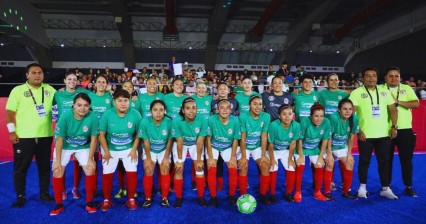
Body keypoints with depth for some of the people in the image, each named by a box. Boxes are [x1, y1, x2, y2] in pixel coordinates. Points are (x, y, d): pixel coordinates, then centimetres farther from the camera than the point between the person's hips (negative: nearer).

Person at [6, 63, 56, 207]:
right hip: (23, 136, -2)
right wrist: (12, 131, -7)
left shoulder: (50, 90, 7)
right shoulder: (18, 90, -1)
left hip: (45, 136, 3)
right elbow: (10, 112, -2)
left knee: (45, 167, 11)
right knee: (20, 168, 6)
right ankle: (20, 196, 20)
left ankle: (44, 193, 25)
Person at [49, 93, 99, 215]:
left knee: (90, 170, -13)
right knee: (57, 171, -9)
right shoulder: (65, 116, -27)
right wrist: (57, 161, -14)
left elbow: (93, 139, -16)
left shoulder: (93, 117, -27)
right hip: (64, 147, 0)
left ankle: (89, 202, 6)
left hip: (83, 147, 0)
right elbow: (59, 139, -18)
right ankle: (59, 204, 11)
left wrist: (90, 159, -13)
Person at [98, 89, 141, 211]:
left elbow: (138, 134, -8)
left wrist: (134, 150, -8)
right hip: (111, 149, 0)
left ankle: (131, 199, 15)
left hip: (129, 149, 0)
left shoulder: (135, 114, -18)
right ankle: (106, 200, 23)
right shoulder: (107, 114, -18)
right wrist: (106, 152, -10)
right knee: (107, 174, 2)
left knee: (132, 173, -5)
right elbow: (102, 135, -10)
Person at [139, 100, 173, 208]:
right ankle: (148, 198, 8)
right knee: (148, 172, -9)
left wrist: (166, 157, -10)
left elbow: (169, 141, -14)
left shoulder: (169, 122, -27)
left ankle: (164, 198, 9)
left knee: (165, 172, -7)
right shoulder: (145, 122, -27)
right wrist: (148, 158, -11)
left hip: (164, 150, 0)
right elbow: (146, 142, -16)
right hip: (149, 150, 0)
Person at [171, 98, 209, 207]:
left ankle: (201, 197, 11)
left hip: (195, 145, 1)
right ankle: (179, 197, 12)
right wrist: (179, 160, -15)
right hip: (181, 144, 0)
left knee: (199, 168, -6)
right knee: (179, 169, -6)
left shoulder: (202, 120, -31)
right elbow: (180, 142, -22)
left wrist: (199, 160, -14)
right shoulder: (177, 121, -32)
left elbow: (199, 142, -22)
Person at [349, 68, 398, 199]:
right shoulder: (357, 93, -4)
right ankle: (362, 187, 20)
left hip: (384, 134, 4)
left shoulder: (385, 92, 10)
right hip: (365, 135, -3)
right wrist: (358, 130, -14)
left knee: (384, 161, 8)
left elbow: (393, 110, 10)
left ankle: (385, 188, 19)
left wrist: (394, 126, -2)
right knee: (364, 162, 7)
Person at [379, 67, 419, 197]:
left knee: (406, 159, 6)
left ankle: (408, 186, 19)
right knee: (387, 159, 9)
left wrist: (397, 102, -14)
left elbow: (416, 104, -8)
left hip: (405, 130, 1)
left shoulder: (407, 89, 4)